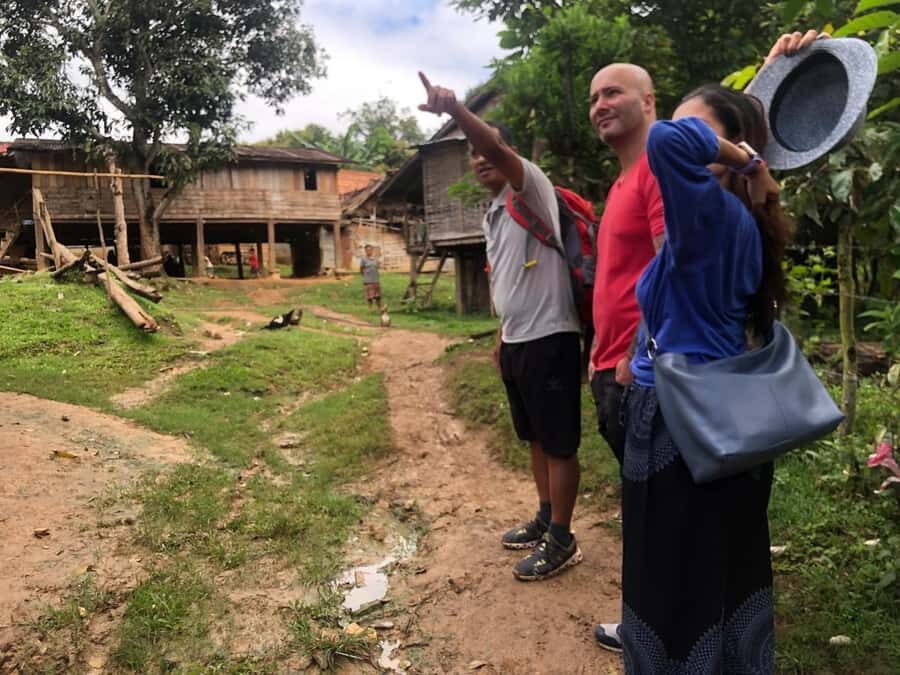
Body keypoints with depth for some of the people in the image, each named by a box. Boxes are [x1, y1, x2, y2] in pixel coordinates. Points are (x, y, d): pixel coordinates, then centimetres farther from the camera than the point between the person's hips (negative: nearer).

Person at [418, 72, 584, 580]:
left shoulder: (531, 188, -9)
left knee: (559, 444, 1)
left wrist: (453, 108, -42)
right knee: (537, 439, 18)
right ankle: (546, 521, 32)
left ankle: (561, 540, 11)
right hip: (517, 341, 10)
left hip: (549, 339, -9)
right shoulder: (493, 214, 17)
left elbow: (496, 146, -30)